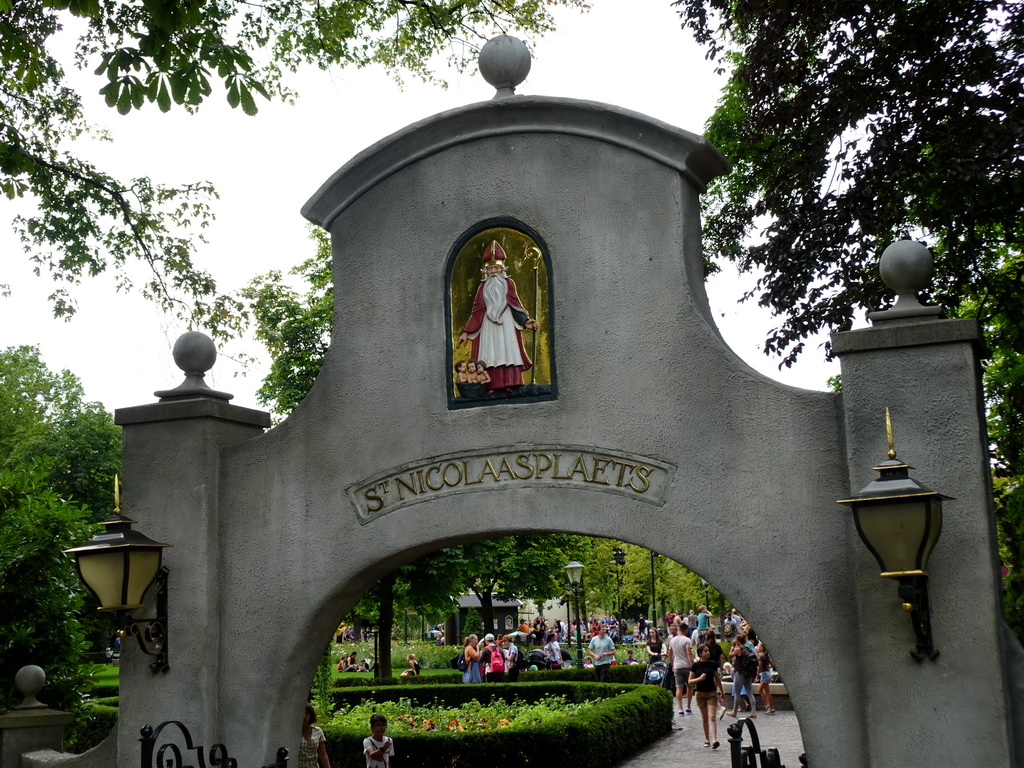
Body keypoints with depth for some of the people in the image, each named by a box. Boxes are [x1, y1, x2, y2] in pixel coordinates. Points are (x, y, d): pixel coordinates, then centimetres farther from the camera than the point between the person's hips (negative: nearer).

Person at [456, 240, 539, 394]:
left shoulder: (508, 283, 10)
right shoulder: (483, 287, 13)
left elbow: (515, 305, 5)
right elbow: (477, 311, 11)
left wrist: (525, 322, -10)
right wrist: (466, 332, 5)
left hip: (506, 323, -1)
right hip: (488, 324, 1)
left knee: (507, 351, -8)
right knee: (490, 354, -6)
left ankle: (509, 384, -10)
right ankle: (491, 386, -10)